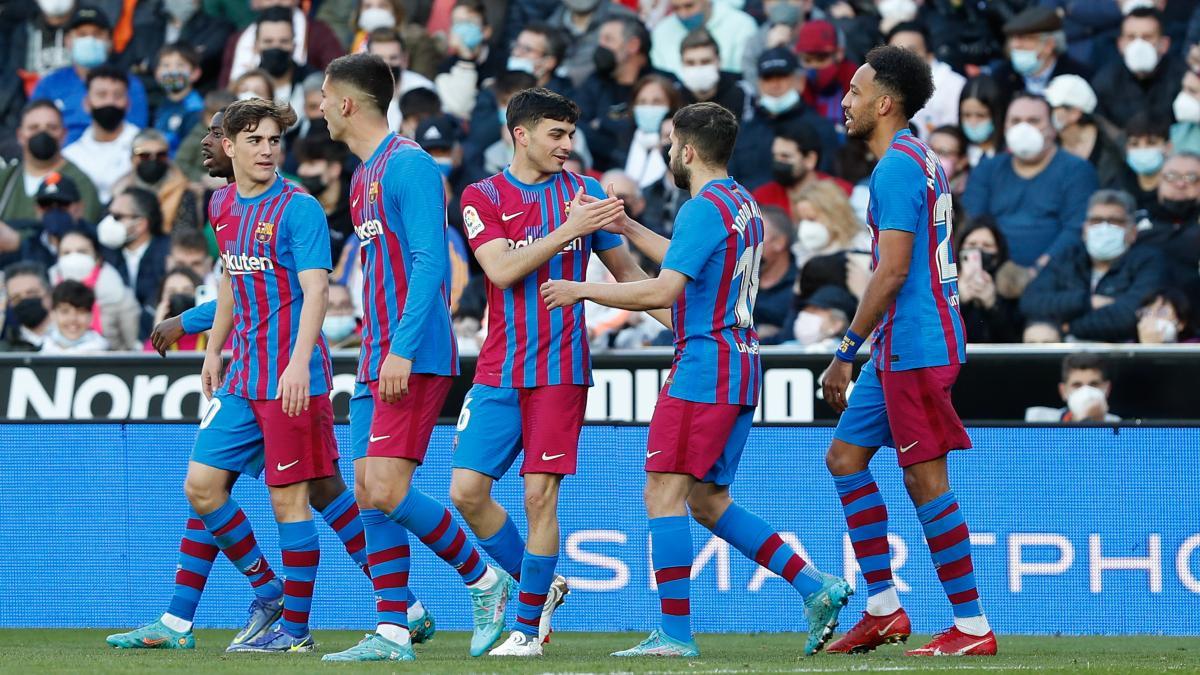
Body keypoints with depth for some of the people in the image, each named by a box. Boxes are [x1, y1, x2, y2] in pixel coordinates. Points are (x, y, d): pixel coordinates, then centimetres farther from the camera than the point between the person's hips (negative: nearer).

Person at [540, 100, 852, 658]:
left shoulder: (704, 208, -13)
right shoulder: (742, 204, 16)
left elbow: (663, 291, -20)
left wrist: (582, 291, -10)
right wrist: (626, 228, 33)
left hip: (704, 369, -10)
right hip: (740, 367, 10)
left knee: (663, 494, -8)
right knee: (709, 502, 14)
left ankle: (674, 633, -12)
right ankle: (815, 587, 8)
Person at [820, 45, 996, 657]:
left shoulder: (897, 167, -15)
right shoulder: (922, 161, 16)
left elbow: (893, 271, -20)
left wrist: (845, 354, -16)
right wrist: (861, 350, 25)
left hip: (915, 347, -11)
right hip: (902, 349, 11)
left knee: (925, 481, -7)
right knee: (845, 456, 13)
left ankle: (972, 628, -4)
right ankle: (883, 608, 13)